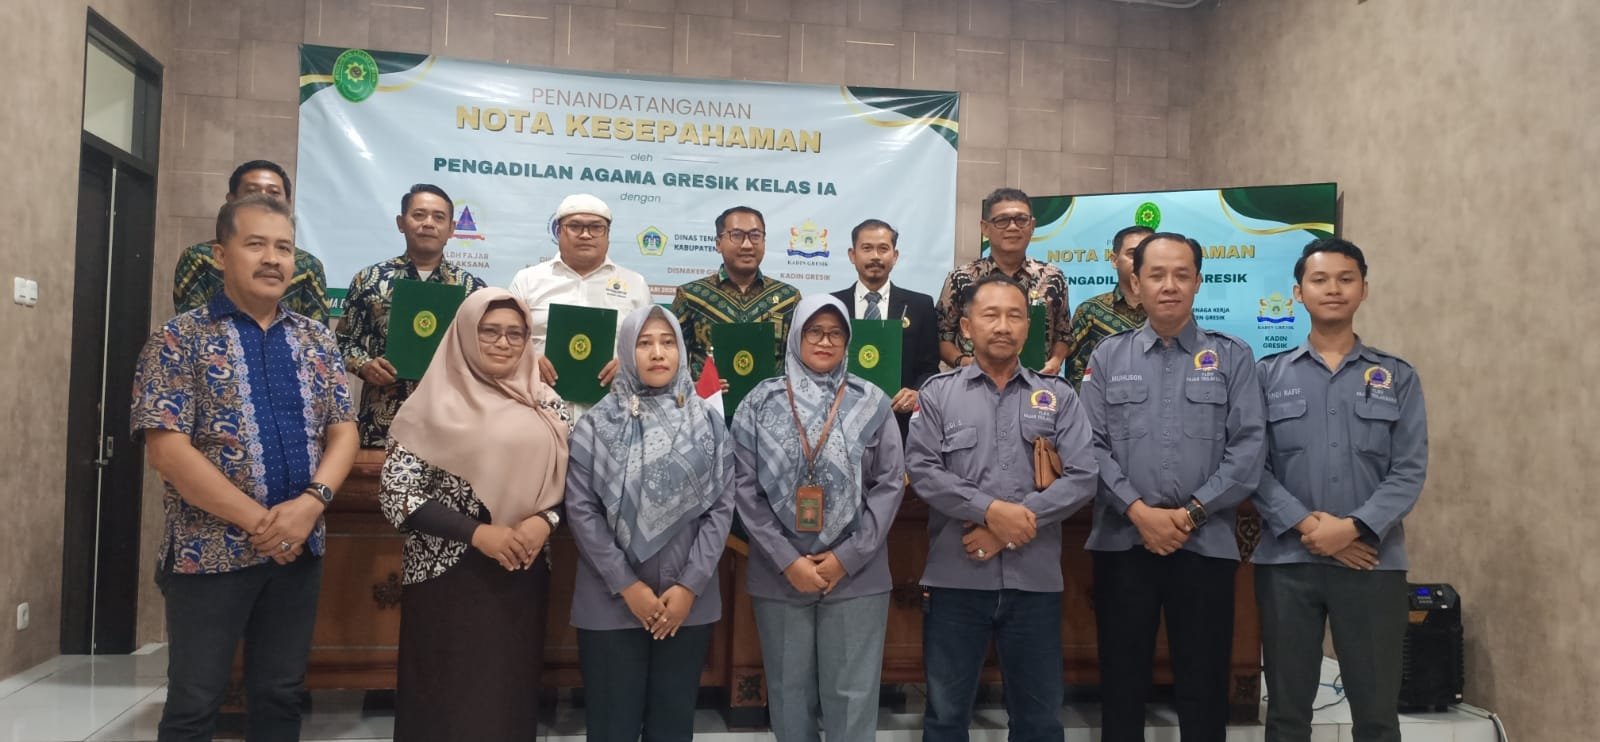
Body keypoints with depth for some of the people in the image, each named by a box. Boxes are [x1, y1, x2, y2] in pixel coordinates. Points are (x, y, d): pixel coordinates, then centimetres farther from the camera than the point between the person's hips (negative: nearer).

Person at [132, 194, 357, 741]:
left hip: (299, 548, 4)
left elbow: (343, 431, 5)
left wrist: (312, 501, -14)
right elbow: (167, 448, -13)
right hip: (209, 549, -4)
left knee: (280, 696, 13)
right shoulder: (180, 339, -5)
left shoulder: (316, 339, 8)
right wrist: (259, 520, -17)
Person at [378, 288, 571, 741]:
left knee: (511, 697, 11)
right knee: (447, 701, 4)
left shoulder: (546, 407, 6)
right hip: (449, 578, -3)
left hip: (523, 578, 4)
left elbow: (570, 486, 10)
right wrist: (477, 533, -16)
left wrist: (545, 521, -10)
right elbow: (395, 494, -10)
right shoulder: (437, 405, -6)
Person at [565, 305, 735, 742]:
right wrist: (627, 586, -10)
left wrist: (690, 585, -7)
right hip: (612, 601, -1)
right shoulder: (598, 424, -1)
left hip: (689, 601, 2)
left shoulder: (708, 422, 4)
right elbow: (581, 510, -5)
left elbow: (721, 508, 1)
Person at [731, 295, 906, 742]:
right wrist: (786, 560, -9)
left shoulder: (872, 403, 3)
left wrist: (846, 558, -9)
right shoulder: (761, 402, 3)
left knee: (852, 695, 4)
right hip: (778, 575, 1)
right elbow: (745, 487, -1)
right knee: (789, 692, 9)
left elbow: (891, 484, -1)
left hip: (856, 575, 0)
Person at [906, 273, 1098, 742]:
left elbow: (1082, 478, -3)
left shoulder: (1058, 397, 7)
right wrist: (991, 510, -17)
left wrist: (1014, 525, -13)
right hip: (955, 577, -1)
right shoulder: (938, 393, 5)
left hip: (1035, 579, 1)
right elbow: (922, 470, -6)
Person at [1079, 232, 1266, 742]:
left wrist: (1192, 513, -11)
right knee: (1122, 683, 8)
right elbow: (1091, 445, -1)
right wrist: (1139, 511, -11)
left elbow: (1248, 447, -3)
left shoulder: (1232, 357, 5)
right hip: (1123, 542, 1)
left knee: (1203, 687, 6)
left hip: (1207, 544, 0)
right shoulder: (1107, 357, 7)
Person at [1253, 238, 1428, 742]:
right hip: (1286, 560, 0)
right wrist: (1306, 524, -14)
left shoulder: (1398, 378, 8)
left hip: (1374, 561, 0)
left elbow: (1409, 470, 0)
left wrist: (1355, 528, -14)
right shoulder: (1268, 375, 6)